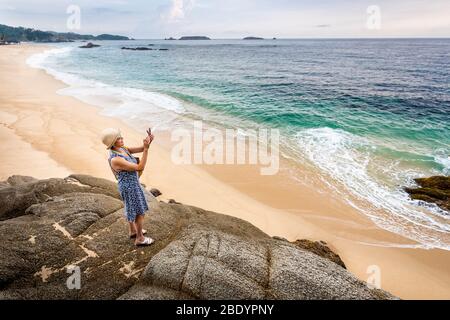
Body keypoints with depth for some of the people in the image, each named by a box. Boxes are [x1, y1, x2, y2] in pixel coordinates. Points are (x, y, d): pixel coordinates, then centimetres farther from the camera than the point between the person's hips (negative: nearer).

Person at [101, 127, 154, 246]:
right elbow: (140, 167, -30)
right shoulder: (115, 160, -34)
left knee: (131, 208, 27)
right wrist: (146, 148, -34)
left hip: (130, 183, 9)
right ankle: (140, 239, 27)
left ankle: (133, 231, 48)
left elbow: (141, 149, -6)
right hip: (129, 187, -9)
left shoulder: (122, 149, -7)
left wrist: (148, 142, -28)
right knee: (140, 212, 8)